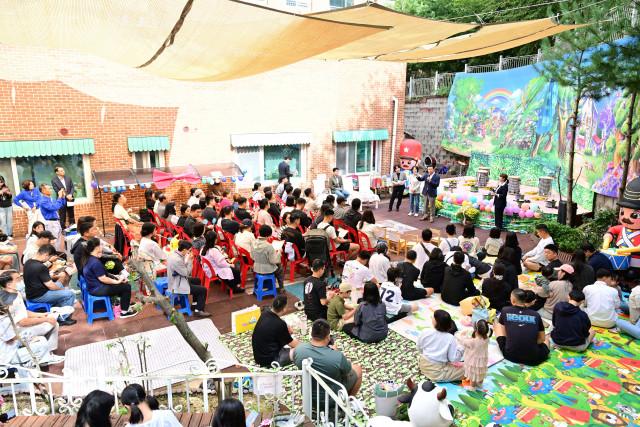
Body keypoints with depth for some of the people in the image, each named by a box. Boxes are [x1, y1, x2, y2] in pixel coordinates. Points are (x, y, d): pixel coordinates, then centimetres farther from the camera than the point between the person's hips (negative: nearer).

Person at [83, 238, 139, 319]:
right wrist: (117, 281, -14)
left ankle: (125, 302, 30)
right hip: (98, 289, -11)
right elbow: (103, 279, -25)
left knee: (124, 282, 19)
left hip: (95, 286, 11)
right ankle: (124, 311, 3)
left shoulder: (89, 258, 5)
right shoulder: (95, 262, -27)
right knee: (126, 286, -7)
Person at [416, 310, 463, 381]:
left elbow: (419, 348, 0)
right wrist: (461, 348, -7)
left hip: (423, 365, 5)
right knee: (463, 369, 7)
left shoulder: (426, 332, -16)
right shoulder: (450, 338, -24)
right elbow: (453, 359, -18)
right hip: (437, 371, -5)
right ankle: (439, 377, 3)